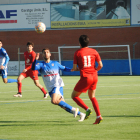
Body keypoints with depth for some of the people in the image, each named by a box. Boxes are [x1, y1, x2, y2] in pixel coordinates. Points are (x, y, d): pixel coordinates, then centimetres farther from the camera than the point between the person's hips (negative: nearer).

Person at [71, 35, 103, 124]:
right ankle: (99, 116, 10)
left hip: (85, 77, -5)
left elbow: (74, 68, -5)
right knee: (92, 97, 22)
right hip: (94, 77, 5)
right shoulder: (94, 51, 5)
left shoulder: (77, 53, -3)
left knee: (74, 96, 10)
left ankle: (87, 109, -10)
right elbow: (100, 65, 3)